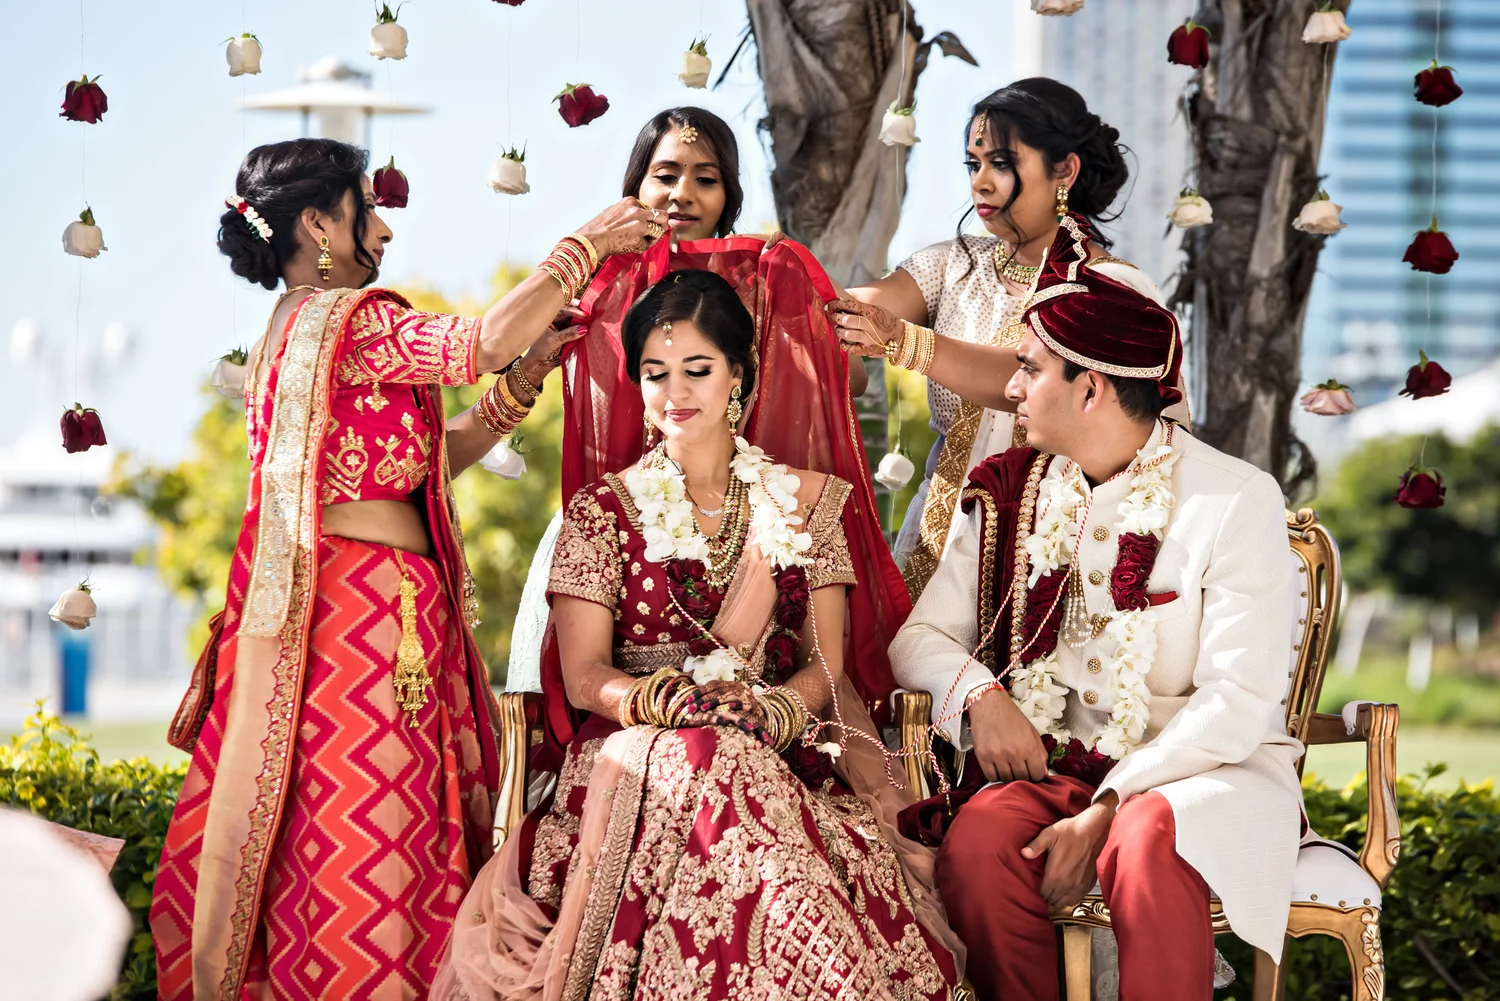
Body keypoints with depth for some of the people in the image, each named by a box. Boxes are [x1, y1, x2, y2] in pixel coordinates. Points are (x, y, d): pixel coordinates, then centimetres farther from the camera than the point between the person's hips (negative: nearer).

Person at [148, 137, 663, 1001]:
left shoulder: (297, 330, 21)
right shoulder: (344, 320, -10)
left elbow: (432, 459, 19)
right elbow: (486, 340, -22)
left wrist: (528, 371, 12)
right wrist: (587, 245, -10)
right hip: (367, 607, -10)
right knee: (364, 840, -9)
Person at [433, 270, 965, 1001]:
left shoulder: (808, 503, 16)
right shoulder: (603, 511, 11)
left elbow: (827, 665, 9)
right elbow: (583, 675, 1)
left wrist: (768, 712, -15)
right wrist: (681, 703, -20)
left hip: (784, 749, 1)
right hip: (633, 759, -1)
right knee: (705, 762, -38)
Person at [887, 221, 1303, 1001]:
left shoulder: (1236, 501, -6)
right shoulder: (1008, 495, 9)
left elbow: (1238, 703, -12)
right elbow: (922, 638, 10)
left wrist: (1106, 812, -22)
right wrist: (980, 695, -14)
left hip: (1206, 770, -3)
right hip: (1054, 765, 3)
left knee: (1146, 847, -38)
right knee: (975, 848, -30)